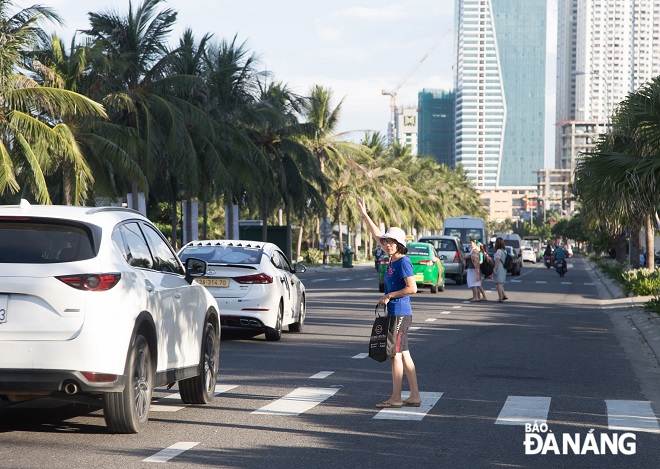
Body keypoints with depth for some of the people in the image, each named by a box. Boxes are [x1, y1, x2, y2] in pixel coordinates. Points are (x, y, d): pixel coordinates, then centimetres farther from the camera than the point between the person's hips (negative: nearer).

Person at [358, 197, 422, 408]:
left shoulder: (403, 262, -13)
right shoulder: (392, 260, 11)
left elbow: (412, 288, -20)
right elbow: (378, 235, 21)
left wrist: (389, 296, -15)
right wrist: (364, 215, 24)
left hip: (400, 313, -9)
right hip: (395, 313, 9)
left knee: (395, 354, -5)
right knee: (404, 355, 9)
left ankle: (395, 398, -2)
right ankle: (415, 396, 10)